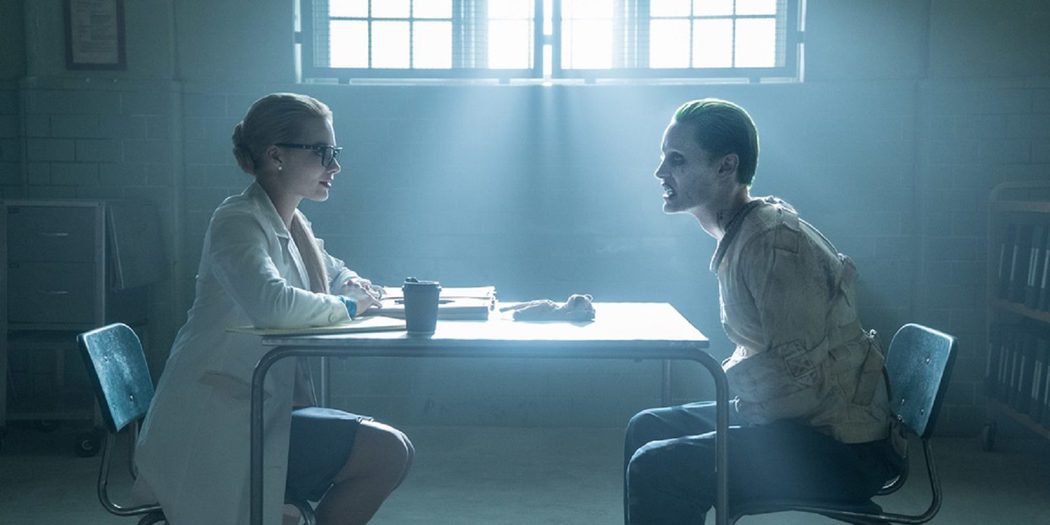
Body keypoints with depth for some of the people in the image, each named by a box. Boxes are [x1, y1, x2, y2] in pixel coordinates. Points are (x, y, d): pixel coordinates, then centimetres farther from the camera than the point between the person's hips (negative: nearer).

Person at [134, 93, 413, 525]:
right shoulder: (239, 221, -14)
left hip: (260, 407, 9)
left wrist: (352, 284, 8)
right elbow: (272, 304, -32)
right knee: (388, 452, -19)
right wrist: (346, 306, -15)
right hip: (218, 422, -9)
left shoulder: (291, 227, 14)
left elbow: (335, 271, 33)